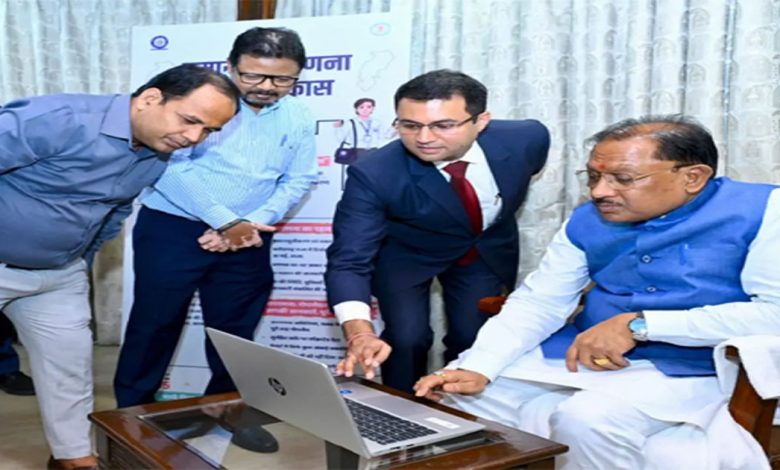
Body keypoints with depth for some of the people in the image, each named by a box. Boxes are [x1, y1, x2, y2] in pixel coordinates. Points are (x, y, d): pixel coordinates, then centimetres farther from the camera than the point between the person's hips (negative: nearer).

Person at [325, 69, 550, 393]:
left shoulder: (527, 138, -27)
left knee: (476, 340, -2)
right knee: (407, 338, -14)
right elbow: (348, 260, -38)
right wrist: (360, 333, -54)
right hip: (404, 255, -2)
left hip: (489, 250, 3)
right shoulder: (374, 175, -37)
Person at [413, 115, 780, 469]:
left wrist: (639, 325, -21)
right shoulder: (588, 220, 3)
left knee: (588, 419, -33)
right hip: (582, 356, 6)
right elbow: (537, 300, 3)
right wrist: (477, 368, -13)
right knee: (456, 389, -2)